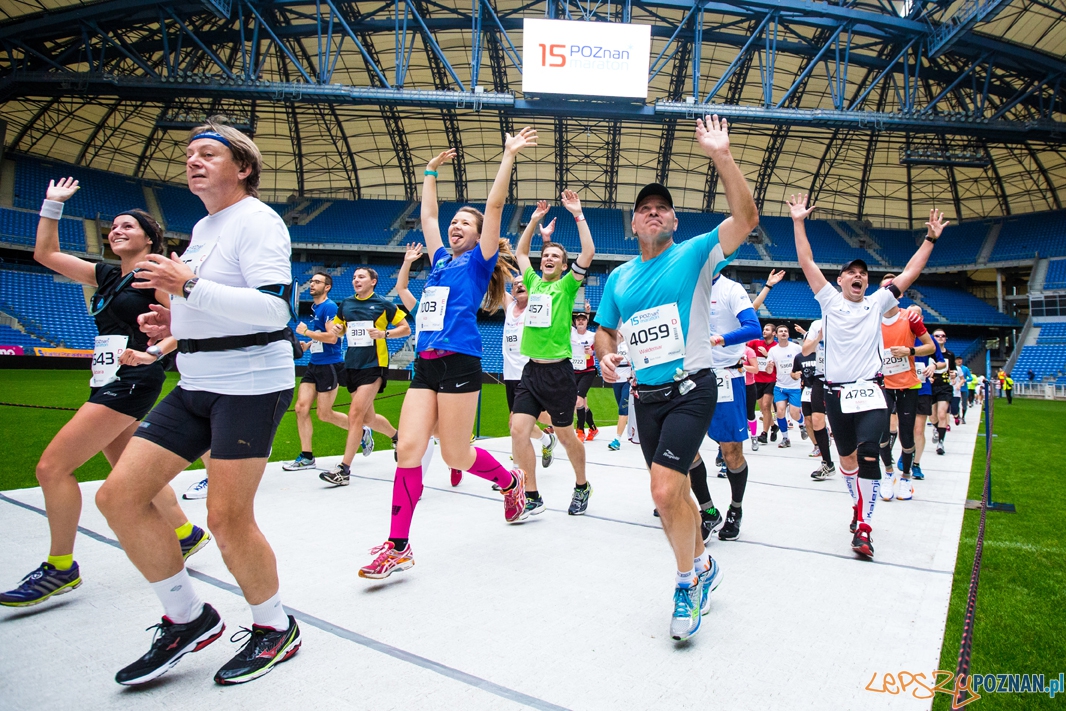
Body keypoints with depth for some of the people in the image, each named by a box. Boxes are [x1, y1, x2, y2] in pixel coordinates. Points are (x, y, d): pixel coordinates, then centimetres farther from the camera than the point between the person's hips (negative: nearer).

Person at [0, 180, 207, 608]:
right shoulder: (107, 276, 16)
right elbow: (46, 254, 21)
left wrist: (152, 353, -23)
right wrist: (52, 204, 17)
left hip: (131, 382, -8)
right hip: (107, 381, 8)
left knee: (52, 468, -9)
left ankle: (60, 568, 4)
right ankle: (186, 534, 28)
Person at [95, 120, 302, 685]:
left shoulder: (256, 220, -9)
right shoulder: (203, 227, 19)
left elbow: (276, 308, -22)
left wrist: (189, 287, -26)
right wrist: (176, 320, 13)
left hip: (251, 385, -9)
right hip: (197, 386, 10)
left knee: (228, 520, -6)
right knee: (118, 495, 4)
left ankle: (275, 629, 19)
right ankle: (187, 618, 19)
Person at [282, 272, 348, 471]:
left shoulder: (329, 306, -13)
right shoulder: (314, 307, 15)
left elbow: (332, 337, -22)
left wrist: (306, 331, -13)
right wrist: (307, 345, 10)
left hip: (330, 365, -8)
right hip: (314, 364, 8)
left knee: (324, 414, -1)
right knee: (301, 407, 1)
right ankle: (306, 457, 9)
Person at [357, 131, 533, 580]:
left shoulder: (478, 260, 5)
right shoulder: (442, 260, 21)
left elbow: (494, 206, -3)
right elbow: (428, 215, 32)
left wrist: (509, 156, -4)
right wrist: (431, 171, 38)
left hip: (459, 363, -6)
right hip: (425, 365, 6)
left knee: (455, 455, 0)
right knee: (408, 449, -3)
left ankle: (510, 481, 30)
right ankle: (398, 547, 3)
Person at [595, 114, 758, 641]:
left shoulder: (694, 254, -3)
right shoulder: (619, 277, 11)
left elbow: (746, 217, -17)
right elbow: (606, 329, 21)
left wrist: (721, 156, -25)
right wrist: (606, 355, -1)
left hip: (691, 389, -5)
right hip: (646, 395, 6)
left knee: (665, 491, -16)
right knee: (672, 491, 14)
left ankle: (687, 581, 9)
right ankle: (702, 566, 39)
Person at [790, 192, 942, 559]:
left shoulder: (876, 304, 11)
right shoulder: (830, 301, 7)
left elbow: (909, 272, 12)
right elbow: (807, 263, 3)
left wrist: (930, 238, 9)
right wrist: (798, 222, 1)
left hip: (871, 393, -1)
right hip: (837, 394, 1)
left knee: (868, 454, -16)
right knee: (847, 457, 12)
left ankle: (863, 527, -12)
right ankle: (859, 505, 34)